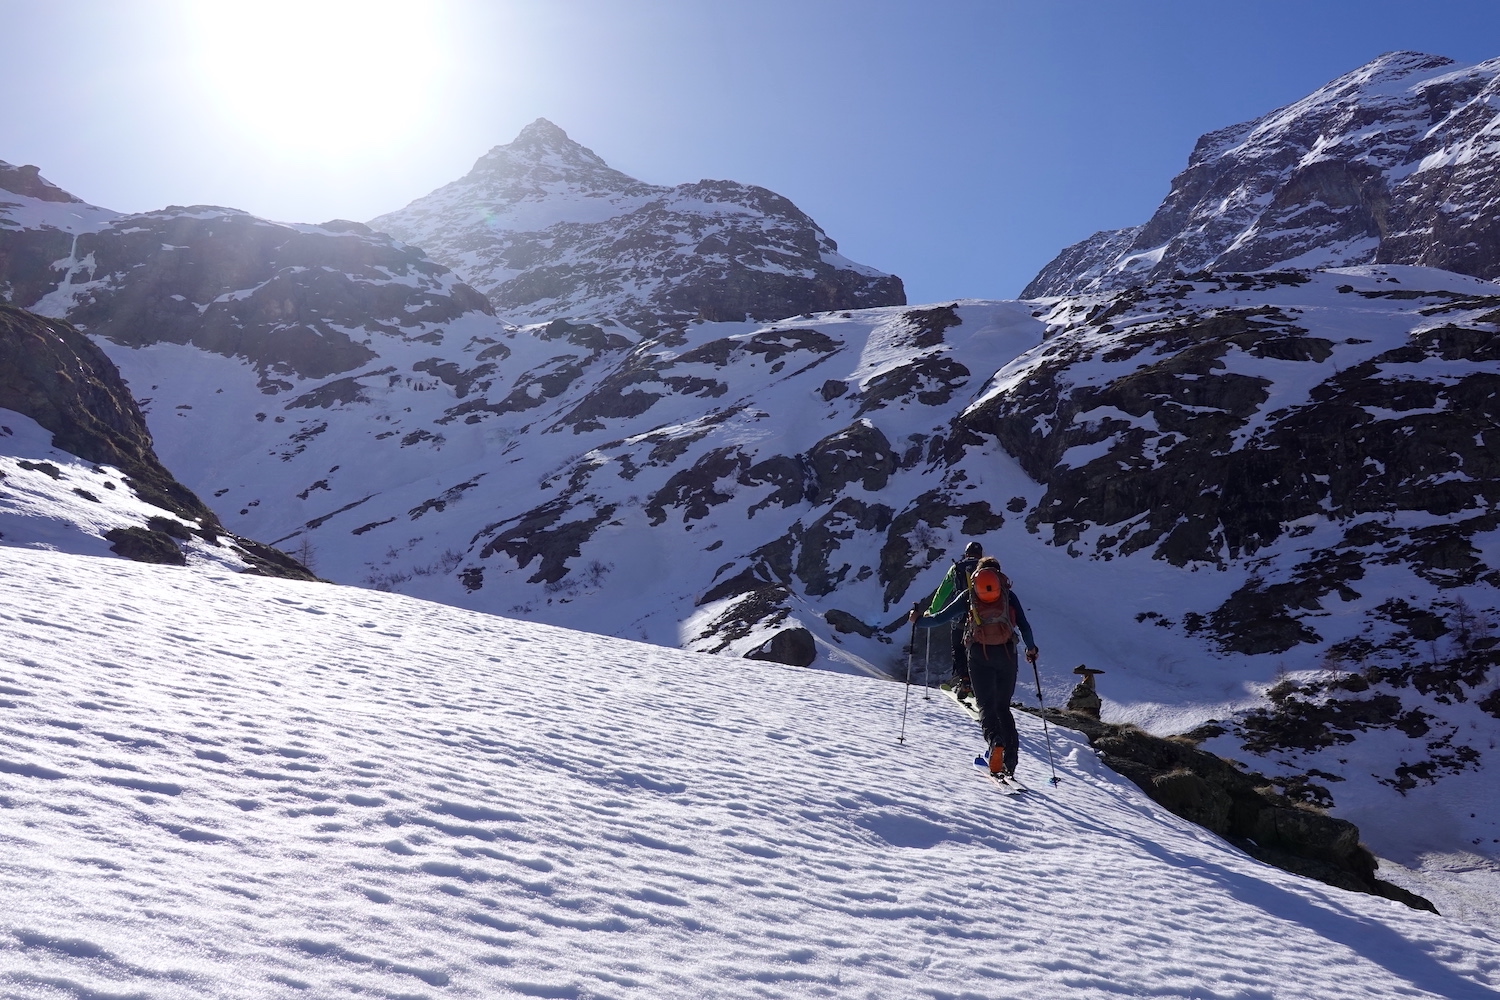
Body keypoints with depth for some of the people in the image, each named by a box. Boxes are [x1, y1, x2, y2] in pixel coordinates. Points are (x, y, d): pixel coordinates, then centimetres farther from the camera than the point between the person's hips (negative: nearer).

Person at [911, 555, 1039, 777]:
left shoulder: (968, 595, 7)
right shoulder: (1009, 595, 10)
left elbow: (942, 617, 6)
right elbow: (1024, 625, 7)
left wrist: (918, 620, 23)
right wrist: (1031, 649, 23)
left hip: (979, 655, -2)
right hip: (1006, 654, 2)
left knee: (986, 705, 1)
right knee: (1003, 706, 13)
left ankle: (995, 741, -30)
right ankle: (1011, 761, 3)